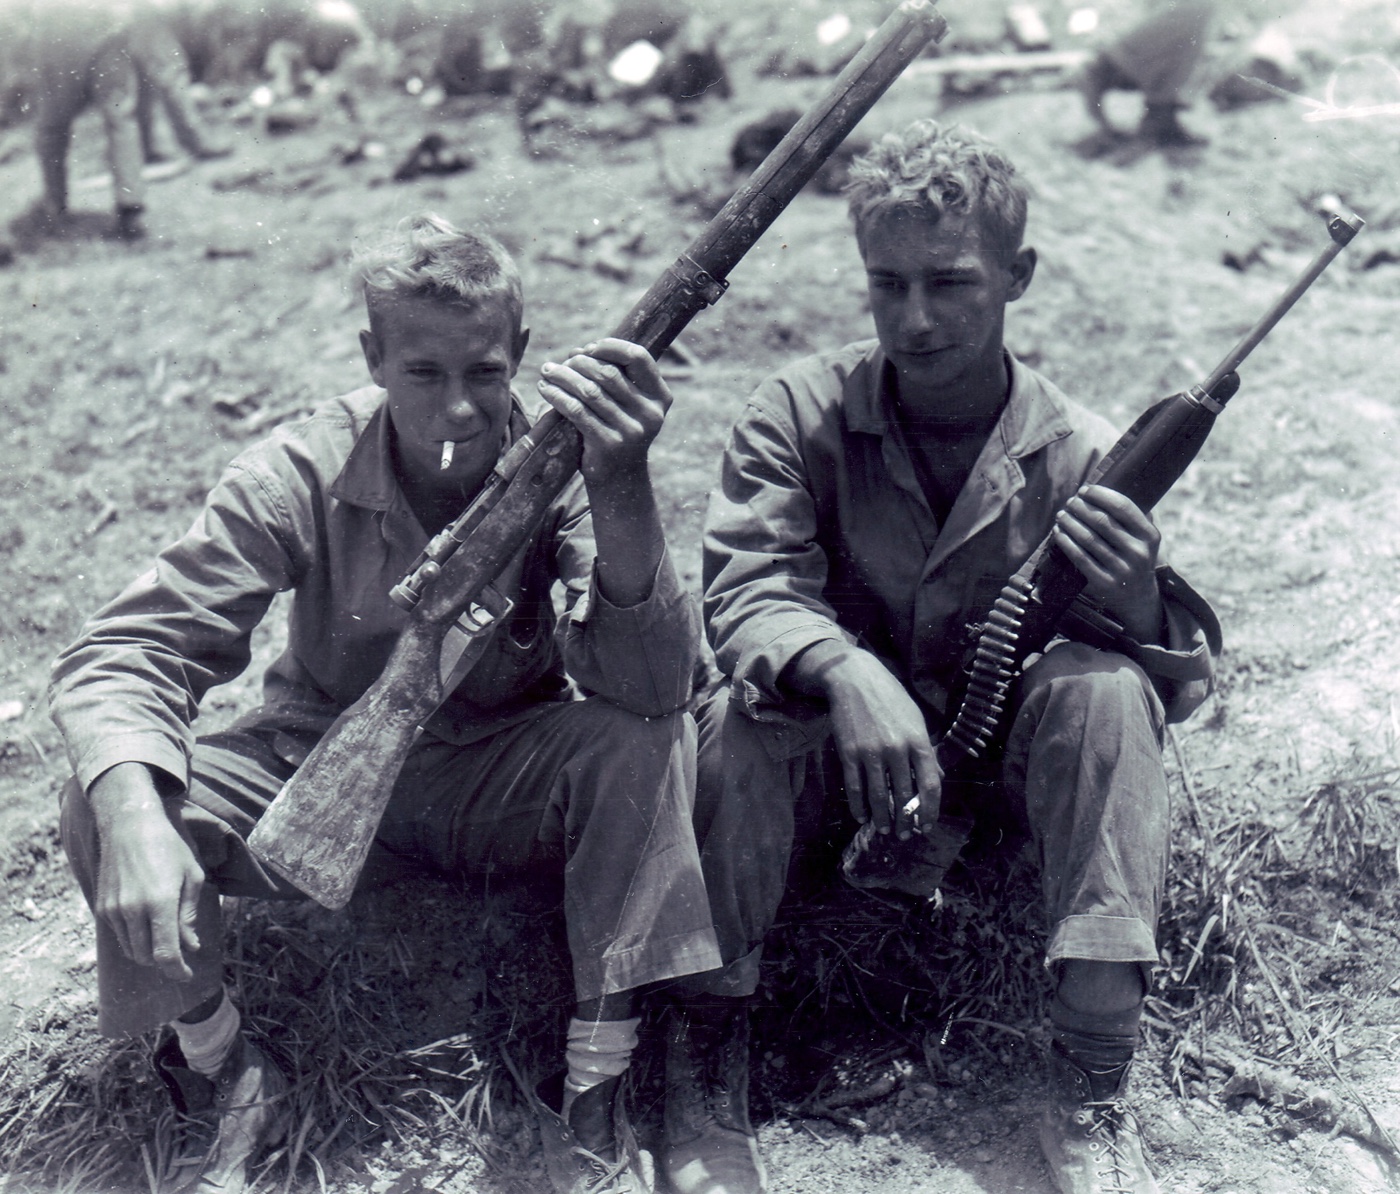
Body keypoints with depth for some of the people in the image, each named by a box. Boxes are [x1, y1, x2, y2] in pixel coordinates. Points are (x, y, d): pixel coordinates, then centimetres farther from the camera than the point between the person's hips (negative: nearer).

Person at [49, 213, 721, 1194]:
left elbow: (648, 686, -32)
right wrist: (131, 816, -42)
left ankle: (593, 1094, -18)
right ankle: (224, 1071, 0)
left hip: (502, 784, 0)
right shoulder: (304, 475, -18)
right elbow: (122, 653, -21)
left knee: (652, 741, -30)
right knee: (106, 798, -24)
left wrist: (623, 487, -48)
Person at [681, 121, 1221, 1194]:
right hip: (837, 752, 0)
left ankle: (1094, 1094, -25)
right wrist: (845, 674, -45)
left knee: (1105, 690, -28)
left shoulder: (1080, 453, -8)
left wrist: (1140, 610, -34)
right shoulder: (800, 414, -8)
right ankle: (711, 1050, -16)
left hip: (1005, 760, 1)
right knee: (747, 707, -31)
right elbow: (745, 591, -21)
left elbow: (1177, 693, -7)